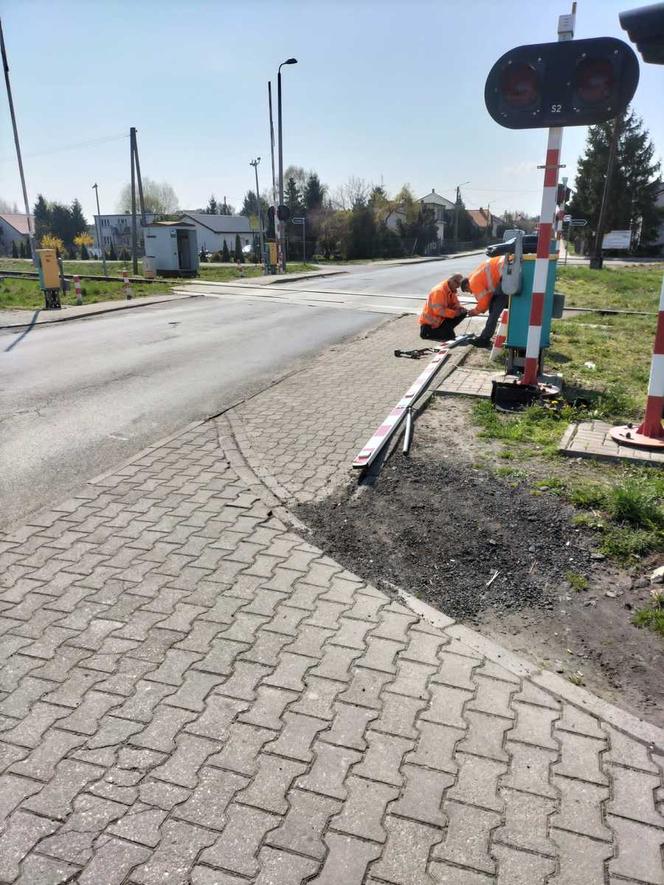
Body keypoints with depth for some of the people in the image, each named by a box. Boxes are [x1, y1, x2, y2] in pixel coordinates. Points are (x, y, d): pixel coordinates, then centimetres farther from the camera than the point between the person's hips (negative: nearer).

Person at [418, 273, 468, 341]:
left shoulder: (452, 290, 4)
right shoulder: (439, 290, -24)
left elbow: (455, 304, 7)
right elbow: (438, 310, -30)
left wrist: (460, 309, -16)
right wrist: (454, 313, -29)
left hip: (442, 318, 9)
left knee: (463, 313, -2)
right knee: (450, 337, -19)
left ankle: (447, 330, 3)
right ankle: (426, 332, -3)